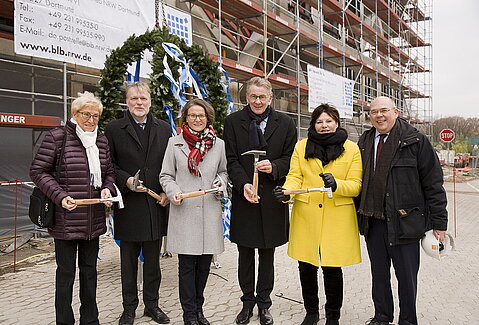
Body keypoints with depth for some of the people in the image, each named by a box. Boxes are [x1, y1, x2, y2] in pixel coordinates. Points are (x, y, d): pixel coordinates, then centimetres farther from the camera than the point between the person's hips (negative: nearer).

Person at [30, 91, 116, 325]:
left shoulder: (101, 140, 10)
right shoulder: (57, 137, -6)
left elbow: (109, 172, 16)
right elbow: (37, 171, -6)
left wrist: (107, 188, -5)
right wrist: (60, 196, -17)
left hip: (94, 218, 6)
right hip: (66, 218, -5)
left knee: (90, 269, 16)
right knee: (66, 271, 6)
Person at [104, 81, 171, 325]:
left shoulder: (164, 129, 8)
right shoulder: (114, 129, 1)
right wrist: (126, 181, -16)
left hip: (157, 204, 2)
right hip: (128, 205, -2)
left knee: (153, 259, 14)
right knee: (128, 261, 11)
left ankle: (152, 304, 29)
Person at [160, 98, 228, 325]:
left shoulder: (218, 144, 8)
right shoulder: (175, 143, 4)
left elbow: (224, 171, 19)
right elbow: (166, 175, 6)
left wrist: (220, 182, -3)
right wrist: (173, 192, -12)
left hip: (210, 211, 2)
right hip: (184, 211, -2)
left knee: (204, 264, 10)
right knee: (187, 265, 3)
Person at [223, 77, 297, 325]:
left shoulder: (285, 123, 4)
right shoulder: (232, 121, 3)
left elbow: (290, 158, 4)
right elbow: (232, 160, -2)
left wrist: (273, 167, -17)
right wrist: (243, 184, -17)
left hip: (272, 198, 0)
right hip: (244, 196, 0)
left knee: (267, 254, 11)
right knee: (245, 253, 11)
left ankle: (263, 302, 27)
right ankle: (247, 301, 28)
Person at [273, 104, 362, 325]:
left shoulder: (352, 149, 4)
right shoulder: (301, 146, 9)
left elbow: (356, 186, -1)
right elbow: (295, 177, 3)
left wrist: (336, 184, -22)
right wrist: (286, 192, -18)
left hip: (337, 217, -1)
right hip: (306, 216, 2)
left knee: (332, 268, 3)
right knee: (306, 267, 9)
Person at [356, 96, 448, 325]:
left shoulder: (416, 141, -5)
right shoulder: (364, 143, 9)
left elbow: (433, 184, -5)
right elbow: (358, 182, 12)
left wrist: (438, 222, -7)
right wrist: (357, 214, 9)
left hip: (404, 221, -4)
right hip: (373, 221, 4)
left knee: (407, 276, 9)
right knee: (379, 274, 16)